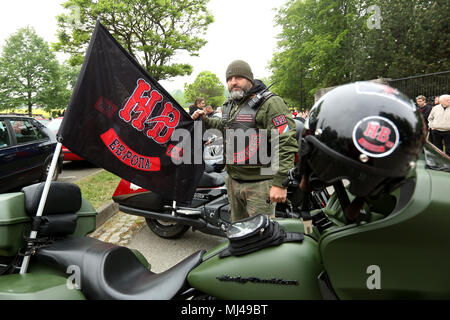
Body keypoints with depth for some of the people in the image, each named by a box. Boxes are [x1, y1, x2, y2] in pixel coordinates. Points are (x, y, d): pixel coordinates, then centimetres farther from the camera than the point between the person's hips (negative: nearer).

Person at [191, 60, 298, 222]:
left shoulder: (270, 103, -15)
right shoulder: (228, 105, 14)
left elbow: (287, 143, -22)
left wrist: (280, 183, -25)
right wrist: (205, 120, 20)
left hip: (259, 184, -8)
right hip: (233, 181, 8)